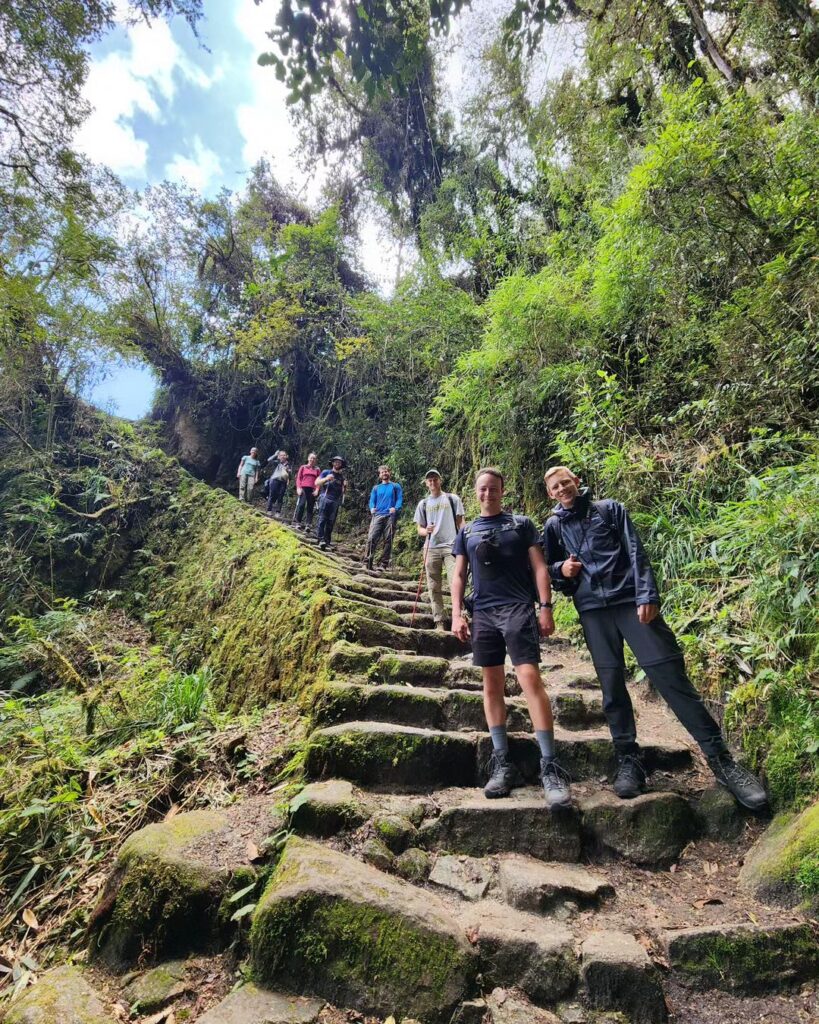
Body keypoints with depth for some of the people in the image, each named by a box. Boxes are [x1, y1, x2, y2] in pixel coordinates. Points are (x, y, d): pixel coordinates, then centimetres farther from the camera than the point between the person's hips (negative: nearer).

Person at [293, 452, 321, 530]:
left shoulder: (317, 469, 11)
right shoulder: (303, 467, 10)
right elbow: (298, 478, 7)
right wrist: (298, 488, -5)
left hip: (312, 490, 1)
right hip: (303, 488, -1)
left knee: (310, 507, 0)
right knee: (301, 505, -11)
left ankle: (308, 524, 0)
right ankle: (297, 522, -4)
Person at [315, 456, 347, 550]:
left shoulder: (341, 477, 20)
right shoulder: (326, 472, 11)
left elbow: (343, 491, 20)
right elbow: (317, 483, 1)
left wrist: (345, 486, -1)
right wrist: (326, 478, -14)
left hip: (336, 501, 4)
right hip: (325, 498, -3)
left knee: (331, 522, 0)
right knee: (322, 519, -13)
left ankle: (327, 541, 2)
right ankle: (321, 540, -19)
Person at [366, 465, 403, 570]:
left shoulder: (396, 486, 15)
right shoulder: (376, 488, 23)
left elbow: (400, 499, 2)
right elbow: (372, 501, 13)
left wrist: (395, 508, -19)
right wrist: (372, 508, -10)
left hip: (390, 516, -1)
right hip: (377, 515, 2)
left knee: (388, 541, -3)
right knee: (371, 538, -13)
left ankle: (384, 564, 2)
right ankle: (368, 563, -11)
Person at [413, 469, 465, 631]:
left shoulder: (452, 499, 9)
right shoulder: (423, 504, 14)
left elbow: (460, 523, 6)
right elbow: (419, 529, 14)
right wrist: (426, 531, -9)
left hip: (451, 546, -3)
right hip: (431, 549, 3)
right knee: (434, 587, 3)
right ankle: (439, 623, 10)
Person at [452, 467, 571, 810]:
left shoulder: (521, 524, 9)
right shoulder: (467, 532, 16)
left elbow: (539, 568, 5)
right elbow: (459, 576, 14)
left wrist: (545, 607, -5)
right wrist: (457, 613, 3)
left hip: (518, 609, -3)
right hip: (483, 613, 3)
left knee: (530, 678, -14)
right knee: (492, 685, 5)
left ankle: (550, 766, -9)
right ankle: (503, 763, 13)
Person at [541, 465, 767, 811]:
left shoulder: (609, 508, 9)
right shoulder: (553, 526, 13)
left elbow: (636, 552, 1)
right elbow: (549, 568, 20)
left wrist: (646, 595, -10)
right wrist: (562, 570, -3)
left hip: (629, 598, -2)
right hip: (592, 609, 2)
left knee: (669, 672, -6)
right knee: (611, 683, 2)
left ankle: (719, 757, 3)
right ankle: (628, 760, 12)